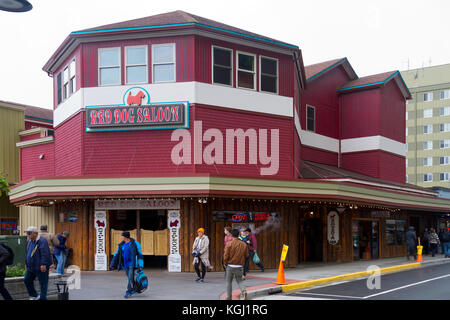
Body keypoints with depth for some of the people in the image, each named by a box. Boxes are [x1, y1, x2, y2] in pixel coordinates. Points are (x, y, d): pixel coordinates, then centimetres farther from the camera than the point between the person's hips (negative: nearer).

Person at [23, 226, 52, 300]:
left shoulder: (42, 241, -17)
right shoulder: (30, 241, 13)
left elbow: (45, 254, -23)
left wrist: (43, 264, -28)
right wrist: (26, 263, 24)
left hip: (40, 267, -10)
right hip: (31, 267, 10)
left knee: (43, 282, -1)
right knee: (27, 280, 14)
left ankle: (42, 298, 7)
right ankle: (34, 296, 26)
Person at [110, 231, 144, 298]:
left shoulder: (135, 244, -11)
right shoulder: (121, 244, 4)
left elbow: (140, 255, -12)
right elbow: (117, 255, 8)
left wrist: (140, 265, -19)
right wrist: (112, 264, 3)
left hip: (132, 263, -5)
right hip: (125, 264, 5)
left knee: (130, 277, -13)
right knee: (129, 277, 12)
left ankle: (128, 292, -10)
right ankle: (134, 289, 31)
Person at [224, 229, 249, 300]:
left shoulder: (229, 244, -11)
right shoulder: (244, 245, -2)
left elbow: (226, 255, -12)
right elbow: (246, 255, 4)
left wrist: (225, 263, 5)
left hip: (230, 266, -2)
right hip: (240, 266, 2)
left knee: (229, 281, 12)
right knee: (239, 280, 16)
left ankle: (229, 297, 14)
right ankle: (244, 291, -11)